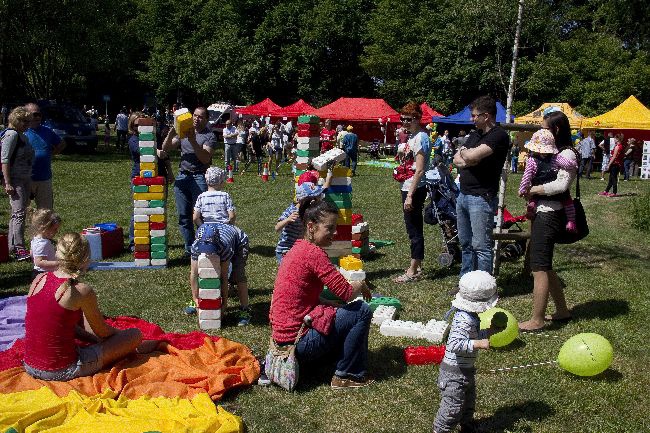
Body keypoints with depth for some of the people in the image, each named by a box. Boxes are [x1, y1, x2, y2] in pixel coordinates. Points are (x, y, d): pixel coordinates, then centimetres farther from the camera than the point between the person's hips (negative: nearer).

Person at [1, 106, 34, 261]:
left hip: (26, 179, 9)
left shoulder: (23, 136, 15)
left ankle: (12, 246, 20)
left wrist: (30, 183, 22)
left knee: (17, 213, 13)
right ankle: (19, 248, -18)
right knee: (19, 212, -15)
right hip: (15, 180, -9)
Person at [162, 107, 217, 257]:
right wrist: (171, 134, -8)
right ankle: (189, 248, 16)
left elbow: (205, 158, -15)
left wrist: (193, 141, -23)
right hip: (182, 177, 5)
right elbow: (165, 149, 10)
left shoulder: (209, 136, 0)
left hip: (199, 178, -5)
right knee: (184, 216, 7)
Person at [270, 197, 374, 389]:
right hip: (299, 341, -10)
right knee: (362, 311, -4)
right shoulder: (314, 253, -18)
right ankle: (346, 376, 5)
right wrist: (360, 285, 3)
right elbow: (345, 292, -19)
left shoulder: (298, 249, 11)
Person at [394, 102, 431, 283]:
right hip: (408, 187, 10)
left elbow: (419, 170, -21)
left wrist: (410, 195, -23)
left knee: (414, 229, -4)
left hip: (414, 189, -10)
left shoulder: (420, 138, -16)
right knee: (414, 228, 15)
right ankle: (416, 267, 24)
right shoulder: (412, 136, 13)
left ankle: (413, 271, 3)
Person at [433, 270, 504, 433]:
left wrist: (490, 330, 10)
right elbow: (456, 344, -39)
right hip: (455, 372, -10)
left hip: (466, 369, 10)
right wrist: (479, 344, -37)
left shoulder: (471, 317, 2)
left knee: (469, 401, 27)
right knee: (453, 406, 2)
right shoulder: (464, 320, -30)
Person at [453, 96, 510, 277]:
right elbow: (456, 160, 12)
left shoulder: (499, 136, -11)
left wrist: (463, 151, 0)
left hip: (481, 198, -9)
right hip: (463, 195, 9)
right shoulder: (474, 135, 17)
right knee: (465, 244, 14)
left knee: (481, 246, -5)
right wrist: (467, 160, -9)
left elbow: (472, 155, -22)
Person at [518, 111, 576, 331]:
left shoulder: (566, 154, -10)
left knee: (539, 268, -7)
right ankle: (562, 311, 29)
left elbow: (562, 184, -23)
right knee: (544, 266, 17)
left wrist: (532, 189, -15)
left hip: (549, 215, -10)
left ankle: (536, 321, 0)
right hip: (542, 213, 10)